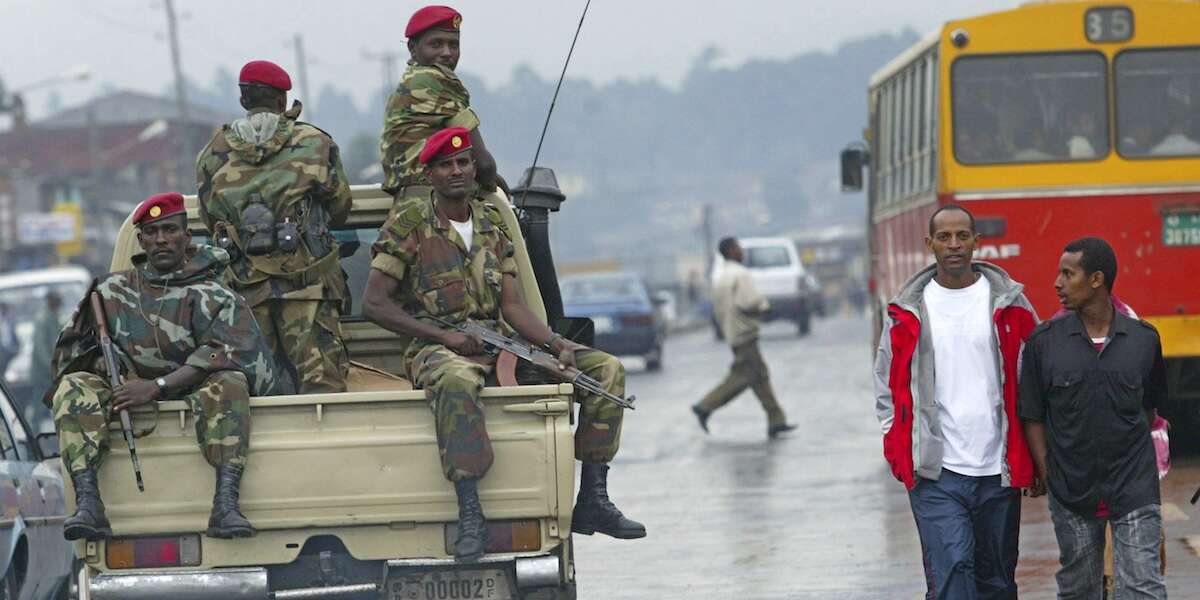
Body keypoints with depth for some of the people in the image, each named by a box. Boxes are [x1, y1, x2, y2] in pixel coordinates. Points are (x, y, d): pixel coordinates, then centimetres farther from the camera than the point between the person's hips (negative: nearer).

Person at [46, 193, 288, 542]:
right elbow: (71, 350, 15)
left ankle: (226, 505, -47)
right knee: (74, 387, -24)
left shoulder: (211, 296, 4)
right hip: (124, 404, 2)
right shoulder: (112, 291, 14)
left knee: (230, 383, -32)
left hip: (191, 396, -2)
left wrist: (156, 386, -23)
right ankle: (88, 505, -42)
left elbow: (222, 355, -13)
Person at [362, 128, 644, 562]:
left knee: (605, 369, -7)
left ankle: (593, 502, -7)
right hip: (436, 348, -6)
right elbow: (374, 304, -6)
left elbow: (513, 307, 11)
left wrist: (560, 345, -8)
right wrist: (444, 336, -15)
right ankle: (469, 514, -45)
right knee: (456, 380, -45)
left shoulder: (492, 224, 15)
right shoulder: (408, 224, -1)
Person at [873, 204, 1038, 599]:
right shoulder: (908, 311, 5)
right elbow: (889, 386, 10)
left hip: (999, 471, 2)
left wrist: (1034, 456, 4)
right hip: (935, 472, -1)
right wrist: (899, 450, 0)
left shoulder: (1009, 304, 5)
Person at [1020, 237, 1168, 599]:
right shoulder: (1044, 342, -1)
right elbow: (1032, 416, 3)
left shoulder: (1144, 339, 0)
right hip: (1071, 494, 1)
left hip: (1134, 490, -1)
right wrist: (1045, 472, -4)